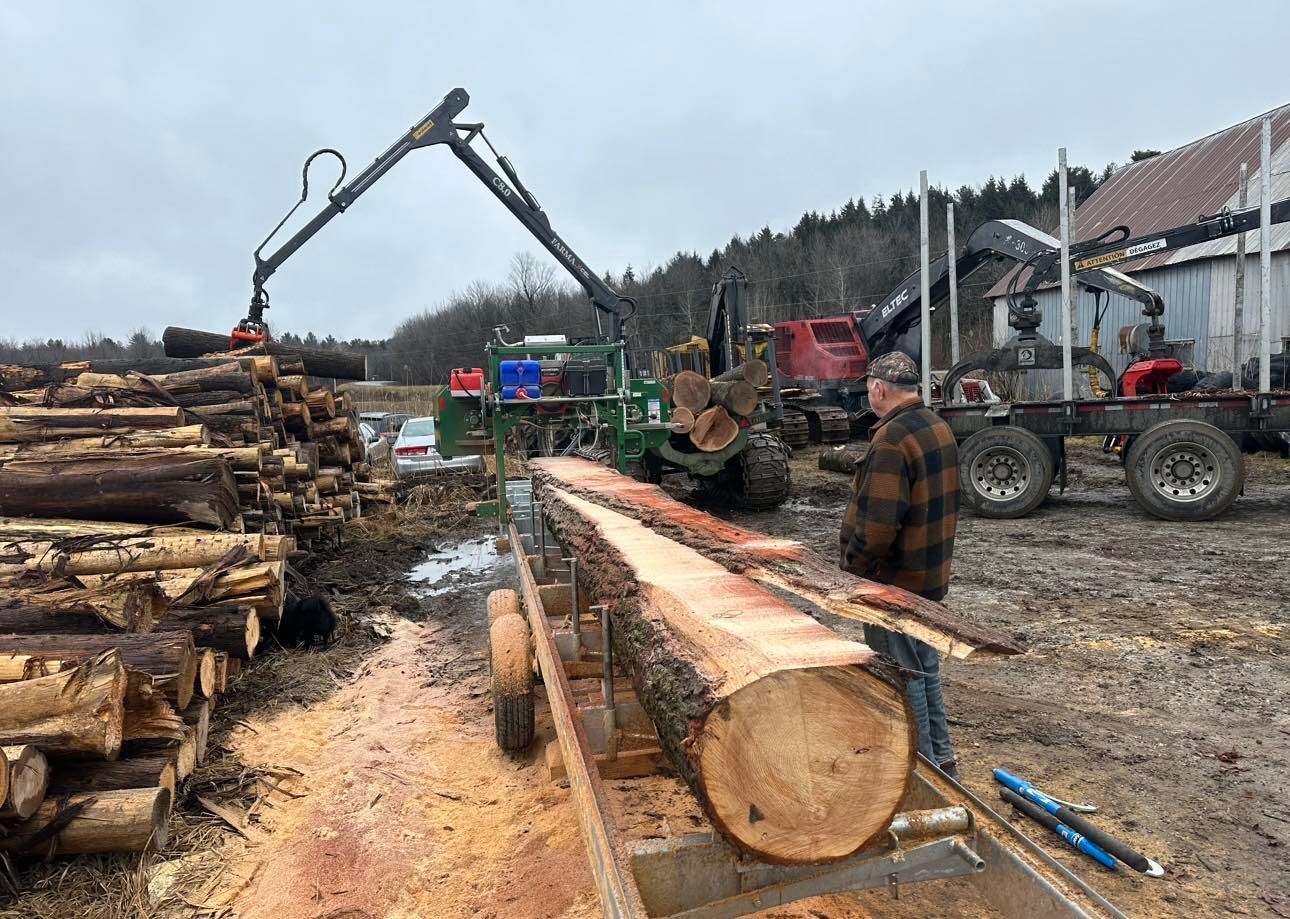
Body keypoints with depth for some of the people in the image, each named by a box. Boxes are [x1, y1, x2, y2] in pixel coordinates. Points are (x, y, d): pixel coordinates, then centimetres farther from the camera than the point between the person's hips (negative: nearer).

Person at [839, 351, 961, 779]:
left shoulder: (891, 440, -23)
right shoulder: (939, 427, 8)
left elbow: (878, 524, -28)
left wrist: (853, 565, -12)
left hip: (895, 581, -10)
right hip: (932, 575, 10)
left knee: (902, 676, 4)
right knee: (926, 666, 20)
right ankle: (942, 759, 33)